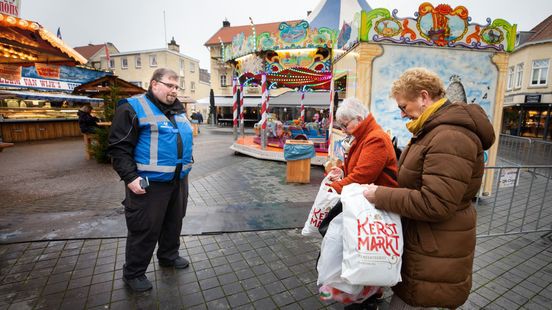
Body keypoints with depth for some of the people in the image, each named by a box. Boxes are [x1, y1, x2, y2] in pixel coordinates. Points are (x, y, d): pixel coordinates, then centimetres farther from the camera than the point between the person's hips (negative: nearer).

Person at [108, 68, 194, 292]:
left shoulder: (178, 110, 14)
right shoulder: (133, 108, -9)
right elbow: (119, 147, -13)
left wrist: (187, 164, 19)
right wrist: (130, 177, -19)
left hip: (178, 180, 8)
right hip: (149, 183, -7)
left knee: (174, 221, 20)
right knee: (145, 229, 4)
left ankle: (168, 256, 43)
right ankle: (133, 273, 26)